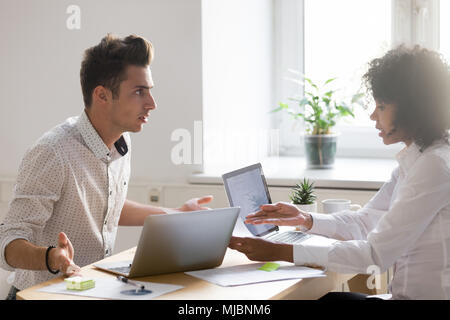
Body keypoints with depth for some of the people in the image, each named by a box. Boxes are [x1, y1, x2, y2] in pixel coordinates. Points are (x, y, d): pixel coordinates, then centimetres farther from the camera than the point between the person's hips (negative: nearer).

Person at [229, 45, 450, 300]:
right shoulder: (412, 160, 11)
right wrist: (305, 219, -2)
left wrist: (280, 252, -22)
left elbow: (376, 255, -24)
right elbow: (364, 222, 15)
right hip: (405, 293, 8)